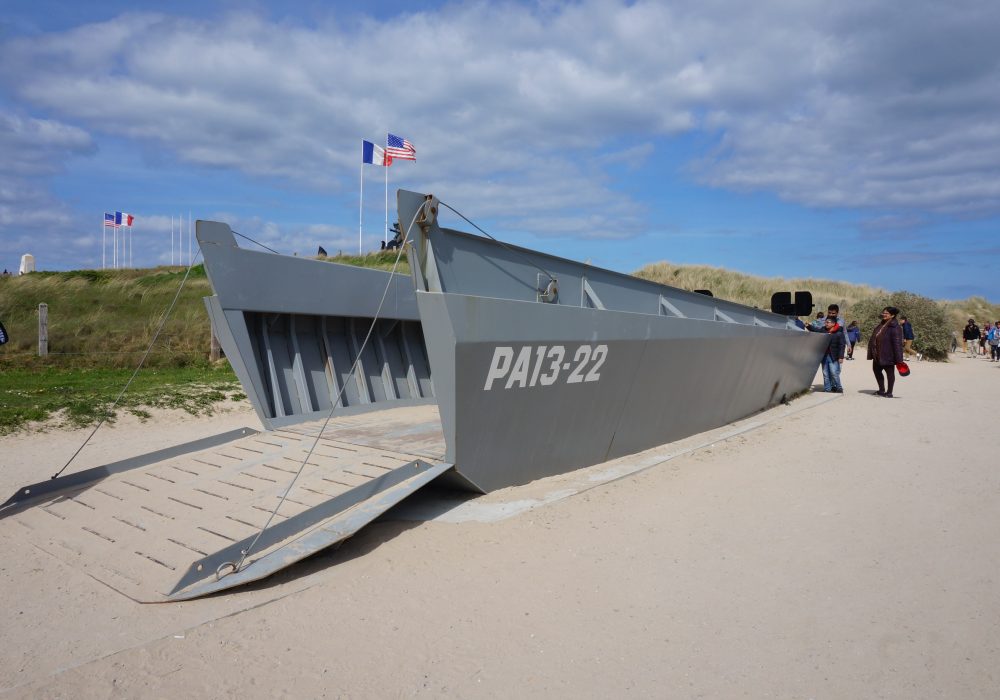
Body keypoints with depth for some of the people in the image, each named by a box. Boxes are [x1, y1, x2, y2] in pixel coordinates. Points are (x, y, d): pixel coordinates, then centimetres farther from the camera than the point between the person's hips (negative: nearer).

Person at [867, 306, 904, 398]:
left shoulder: (895, 327, -15)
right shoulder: (881, 325, 11)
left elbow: (898, 343, -19)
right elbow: (873, 339, 16)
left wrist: (898, 359, -22)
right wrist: (872, 353, 17)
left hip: (888, 355, -9)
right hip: (878, 355, 9)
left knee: (890, 373, 5)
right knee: (876, 370, 16)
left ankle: (889, 392, 16)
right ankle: (882, 390, 30)